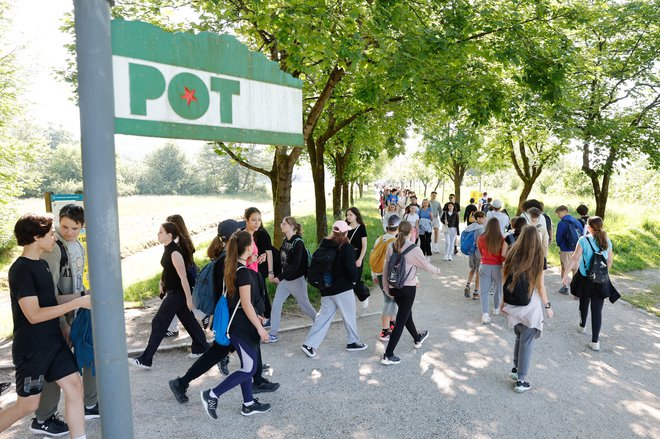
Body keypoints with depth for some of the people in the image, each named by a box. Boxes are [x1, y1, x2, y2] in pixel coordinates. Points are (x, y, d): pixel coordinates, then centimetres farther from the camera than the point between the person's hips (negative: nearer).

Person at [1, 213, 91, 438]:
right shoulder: (20, 269, -19)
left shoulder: (42, 264, 7)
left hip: (54, 342, 8)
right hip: (31, 349, -8)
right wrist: (77, 303, -23)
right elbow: (34, 315, -24)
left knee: (74, 386, 3)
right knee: (28, 405, 6)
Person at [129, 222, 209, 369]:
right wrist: (162, 281, 12)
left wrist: (189, 298, -21)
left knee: (158, 323, -3)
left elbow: (183, 277, -23)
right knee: (188, 320, 18)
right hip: (173, 291, 9)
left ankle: (145, 360, 7)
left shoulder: (174, 253, -23)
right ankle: (200, 348, 31)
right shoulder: (168, 249, 5)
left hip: (177, 293, -9)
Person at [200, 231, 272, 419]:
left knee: (247, 364, 17)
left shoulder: (233, 268, 6)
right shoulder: (244, 272, -22)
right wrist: (260, 327, -15)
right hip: (242, 326, -9)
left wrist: (255, 316, 22)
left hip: (239, 323, 9)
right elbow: (246, 305, -22)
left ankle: (249, 404, 28)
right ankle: (212, 395, 5)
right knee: (249, 368, 1)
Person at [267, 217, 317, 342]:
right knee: (276, 305, 1)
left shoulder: (298, 242, -18)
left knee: (304, 304, 9)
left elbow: (295, 265, -23)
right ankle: (273, 334, 9)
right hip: (284, 279, 7)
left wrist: (280, 277, -22)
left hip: (297, 279, -7)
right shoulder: (285, 240, 4)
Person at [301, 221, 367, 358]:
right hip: (343, 288, -6)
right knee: (349, 316, 12)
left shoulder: (324, 245, 2)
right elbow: (351, 268, -19)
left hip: (326, 288, 6)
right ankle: (353, 342, 26)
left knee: (323, 316, 12)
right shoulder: (346, 247, -15)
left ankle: (309, 344, 5)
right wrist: (354, 279, 0)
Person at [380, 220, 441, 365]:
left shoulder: (391, 247, -2)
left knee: (406, 313, 26)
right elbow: (426, 265, -3)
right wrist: (437, 270, 19)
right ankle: (388, 356, 0)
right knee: (401, 321, 1)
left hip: (393, 287, 6)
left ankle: (417, 339, 51)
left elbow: (386, 268, 3)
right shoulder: (414, 249, -15)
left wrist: (387, 288, 12)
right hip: (408, 288, -6)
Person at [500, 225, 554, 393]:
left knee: (519, 337, 24)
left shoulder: (513, 254, -1)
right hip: (530, 305, -3)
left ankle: (516, 368, 33)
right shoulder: (537, 259, -9)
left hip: (513, 304, 4)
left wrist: (504, 302, 13)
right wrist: (547, 306, 6)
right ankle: (521, 381, 11)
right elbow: (540, 286, -6)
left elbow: (506, 280, 2)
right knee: (527, 342, 6)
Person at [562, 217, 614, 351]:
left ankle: (582, 326, 45)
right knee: (597, 309, 1)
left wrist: (565, 274, -11)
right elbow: (609, 261, 10)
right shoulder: (607, 241, 1)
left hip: (585, 278, -2)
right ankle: (595, 341, -2)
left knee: (584, 303, 23)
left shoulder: (584, 240, -11)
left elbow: (575, 258, -15)